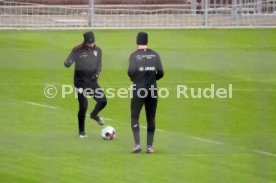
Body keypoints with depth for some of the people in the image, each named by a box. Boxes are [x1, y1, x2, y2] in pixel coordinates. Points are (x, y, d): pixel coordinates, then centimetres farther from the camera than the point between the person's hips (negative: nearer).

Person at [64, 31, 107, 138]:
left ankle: (94, 115, 30)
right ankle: (81, 131, 8)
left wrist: (98, 72, -5)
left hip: (92, 82, 4)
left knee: (102, 101, -4)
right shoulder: (77, 50, -10)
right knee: (83, 106, -8)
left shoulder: (97, 50, 5)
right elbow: (68, 62, -15)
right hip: (81, 82, -4)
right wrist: (67, 63, -40)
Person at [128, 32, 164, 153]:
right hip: (152, 89, 2)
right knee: (151, 118, 10)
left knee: (134, 117, 7)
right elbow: (160, 73, -3)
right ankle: (149, 146, 7)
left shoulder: (134, 55, -6)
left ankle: (137, 144, -8)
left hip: (138, 89, -2)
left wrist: (133, 78, 2)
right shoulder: (155, 55, 2)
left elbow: (131, 71, -19)